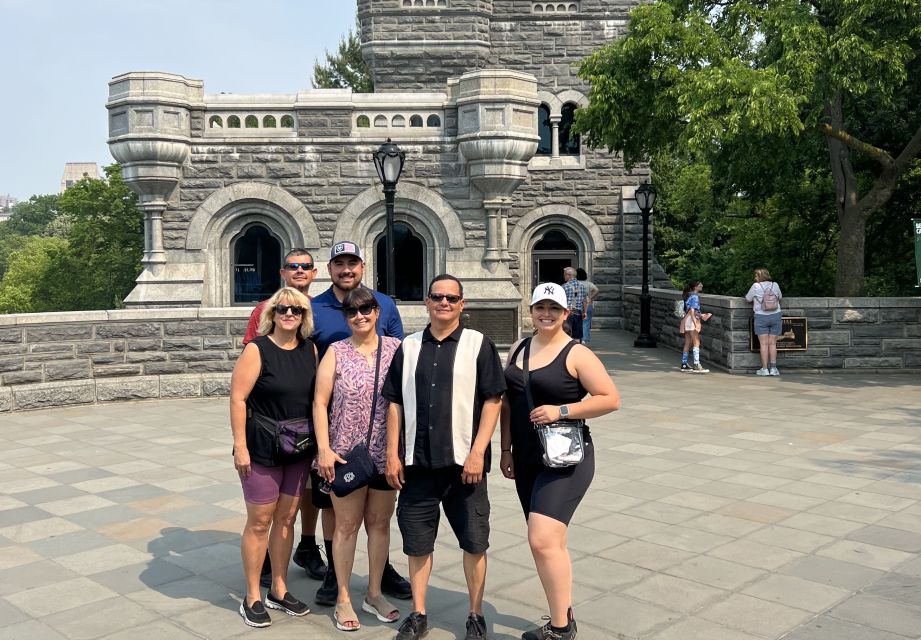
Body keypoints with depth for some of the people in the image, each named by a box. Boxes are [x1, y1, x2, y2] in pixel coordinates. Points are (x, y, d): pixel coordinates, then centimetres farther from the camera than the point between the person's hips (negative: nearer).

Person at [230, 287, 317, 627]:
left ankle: (278, 590, 27)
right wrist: (240, 446, -16)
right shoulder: (257, 350, -10)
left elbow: (318, 397, 9)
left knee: (286, 518, 13)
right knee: (260, 522, 3)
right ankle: (252, 597, 17)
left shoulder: (310, 350, 4)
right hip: (262, 450, -5)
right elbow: (237, 398, -13)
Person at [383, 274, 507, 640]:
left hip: (463, 461, -2)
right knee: (417, 541, 10)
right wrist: (392, 454, 4)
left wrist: (477, 452, -12)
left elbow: (492, 401, -5)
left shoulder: (479, 345, -1)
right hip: (417, 461, 3)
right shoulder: (409, 347, 9)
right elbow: (395, 403, 10)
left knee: (473, 542, 6)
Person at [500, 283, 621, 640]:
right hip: (527, 460, 7)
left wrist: (560, 411, -18)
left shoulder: (576, 355, -8)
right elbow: (507, 402, 14)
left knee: (543, 540, -16)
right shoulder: (519, 349, 10)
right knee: (550, 543, 14)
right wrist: (506, 449, 11)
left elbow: (611, 399, -11)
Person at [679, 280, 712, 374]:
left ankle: (684, 364, 17)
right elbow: (692, 311, -21)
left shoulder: (689, 295, 15)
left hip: (686, 320, 10)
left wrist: (701, 315, 20)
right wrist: (695, 324, -24)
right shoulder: (694, 296, -13)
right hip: (691, 320, -10)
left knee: (688, 344, 13)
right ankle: (696, 365, -15)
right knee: (696, 343, -10)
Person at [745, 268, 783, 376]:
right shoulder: (775, 285, 5)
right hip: (776, 316, 3)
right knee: (772, 343, 4)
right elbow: (780, 298, 19)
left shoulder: (756, 286, -5)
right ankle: (773, 368, 2)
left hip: (761, 317, -3)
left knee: (764, 344, -1)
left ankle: (764, 369, -2)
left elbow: (748, 299, 5)